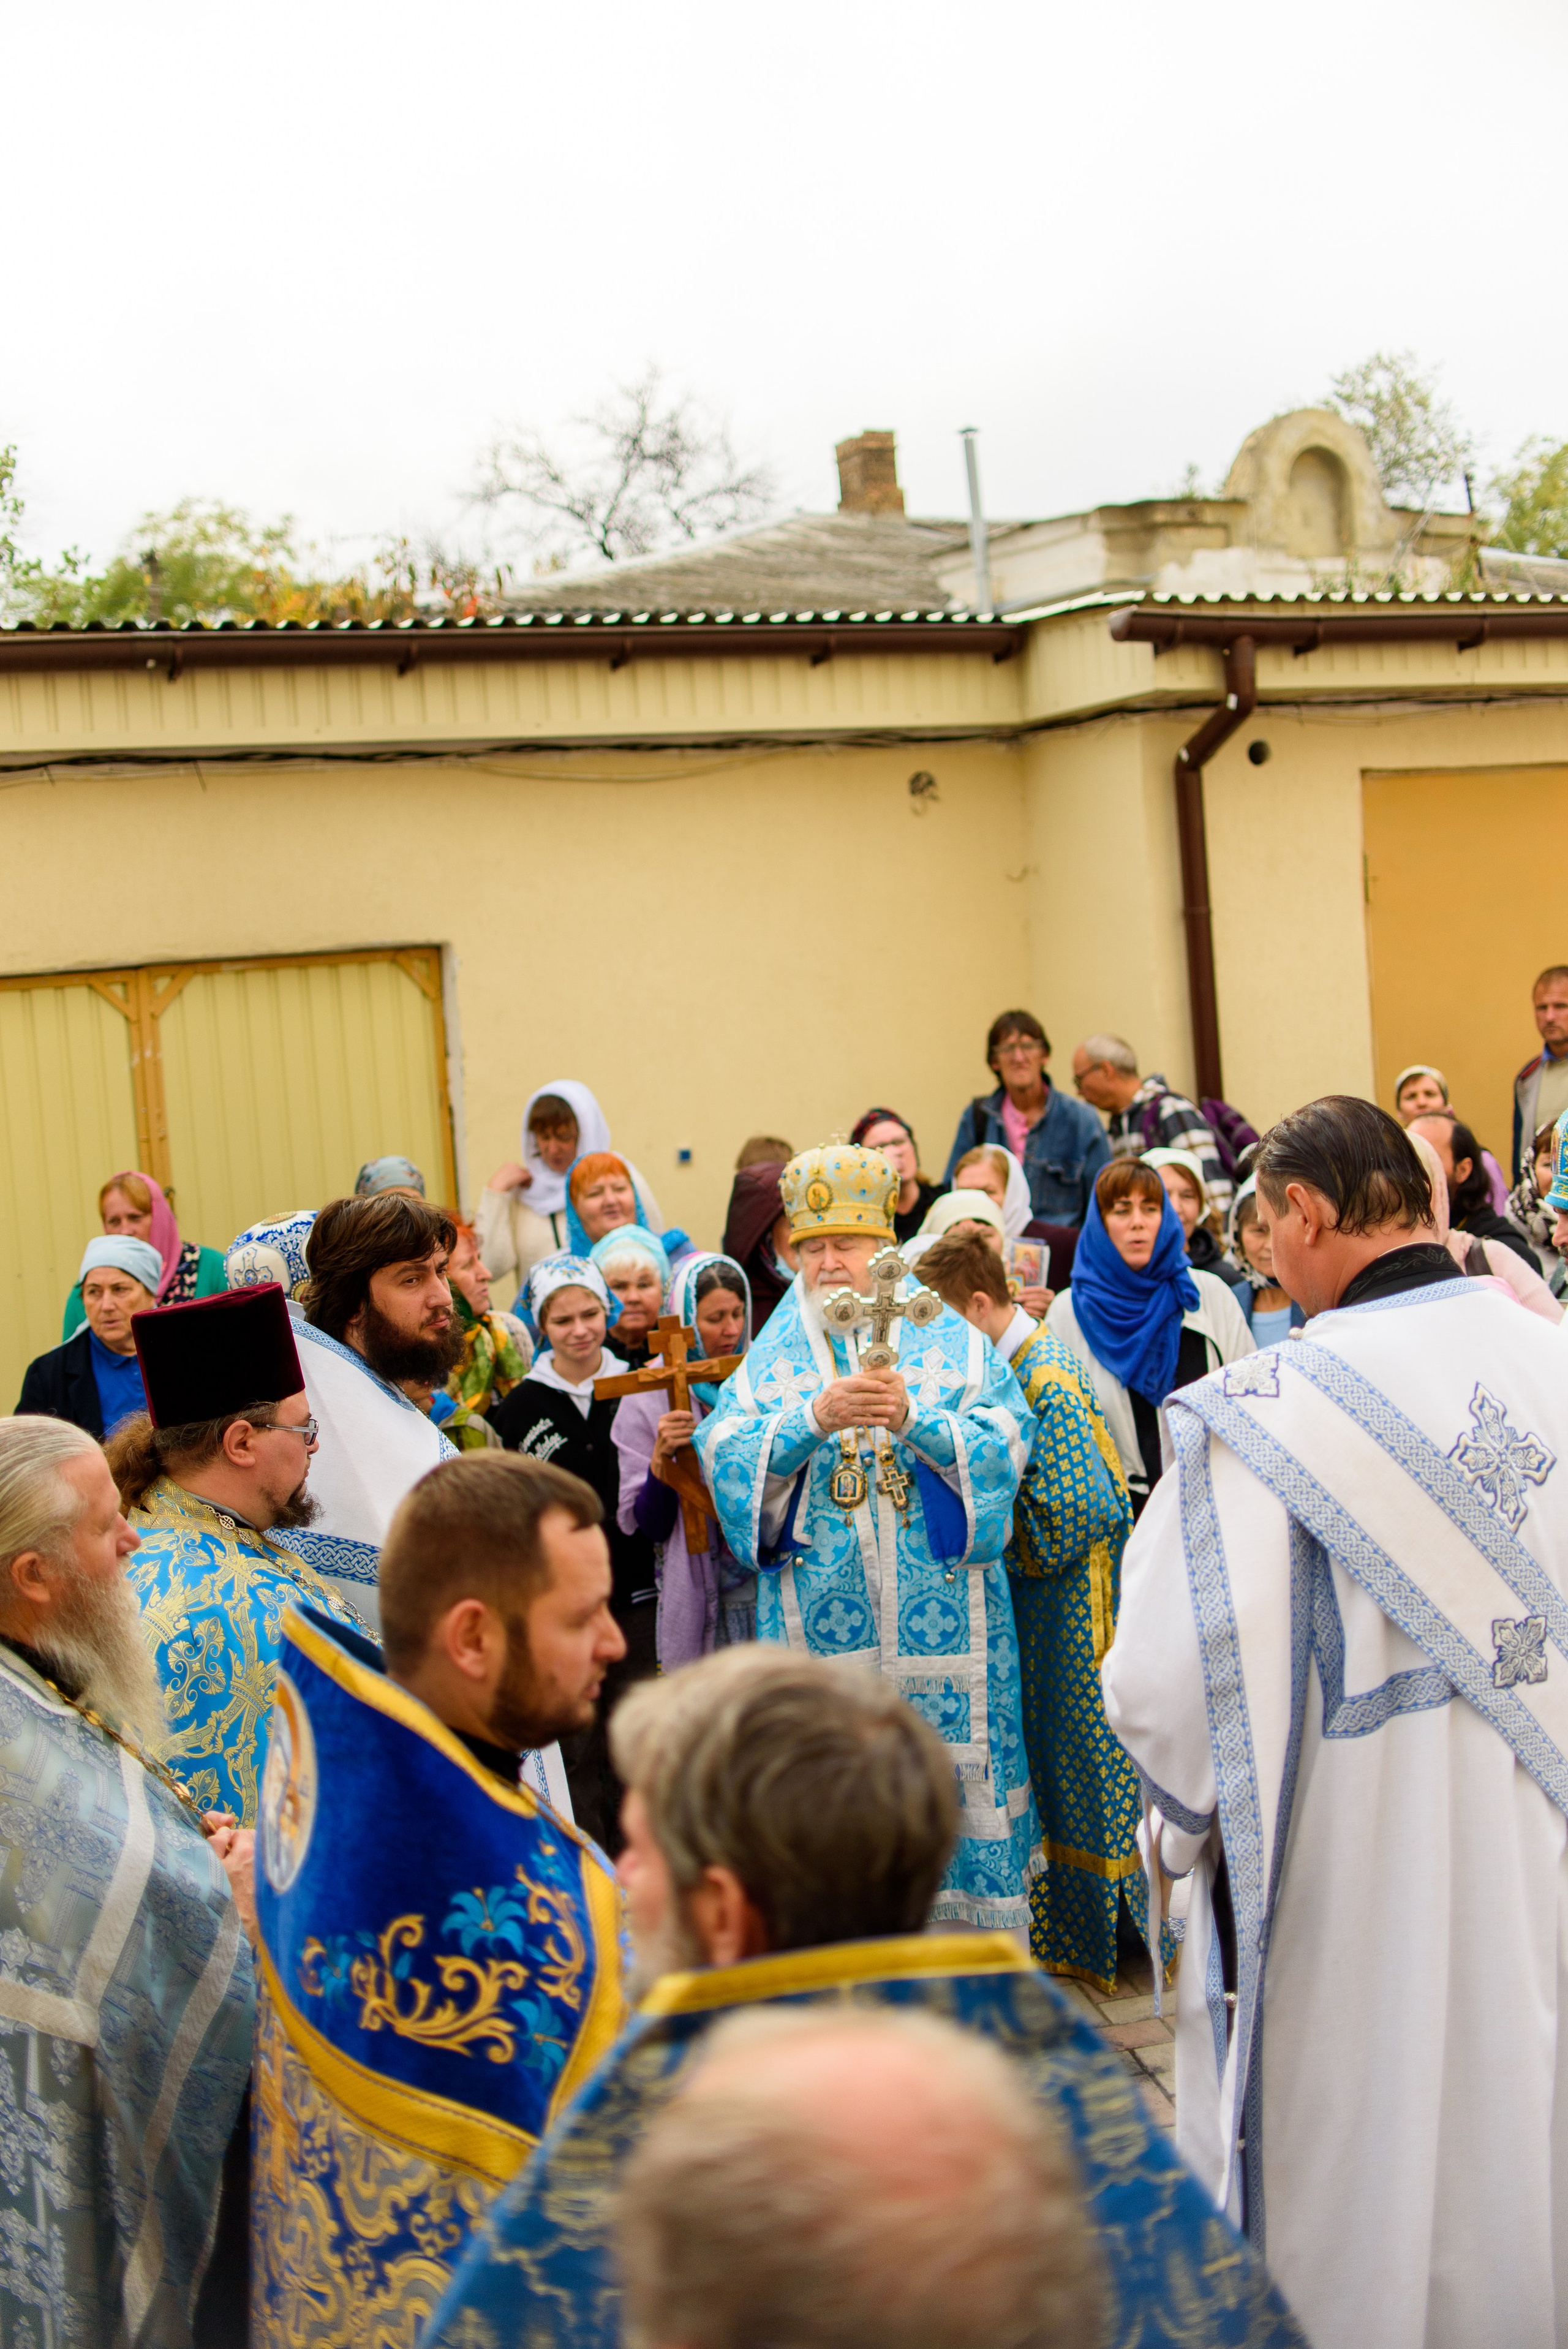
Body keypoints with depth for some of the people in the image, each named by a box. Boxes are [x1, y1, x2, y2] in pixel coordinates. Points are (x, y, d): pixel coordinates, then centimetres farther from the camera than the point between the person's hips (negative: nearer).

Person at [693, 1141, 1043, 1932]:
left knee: (952, 1774, 0)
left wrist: (915, 1418, -19)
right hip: (820, 1621, 1)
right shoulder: (773, 1356, 10)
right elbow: (723, 1452, -4)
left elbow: (1004, 1442, -4)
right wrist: (817, 1417, -19)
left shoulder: (951, 1341, 7)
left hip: (943, 1618, -1)